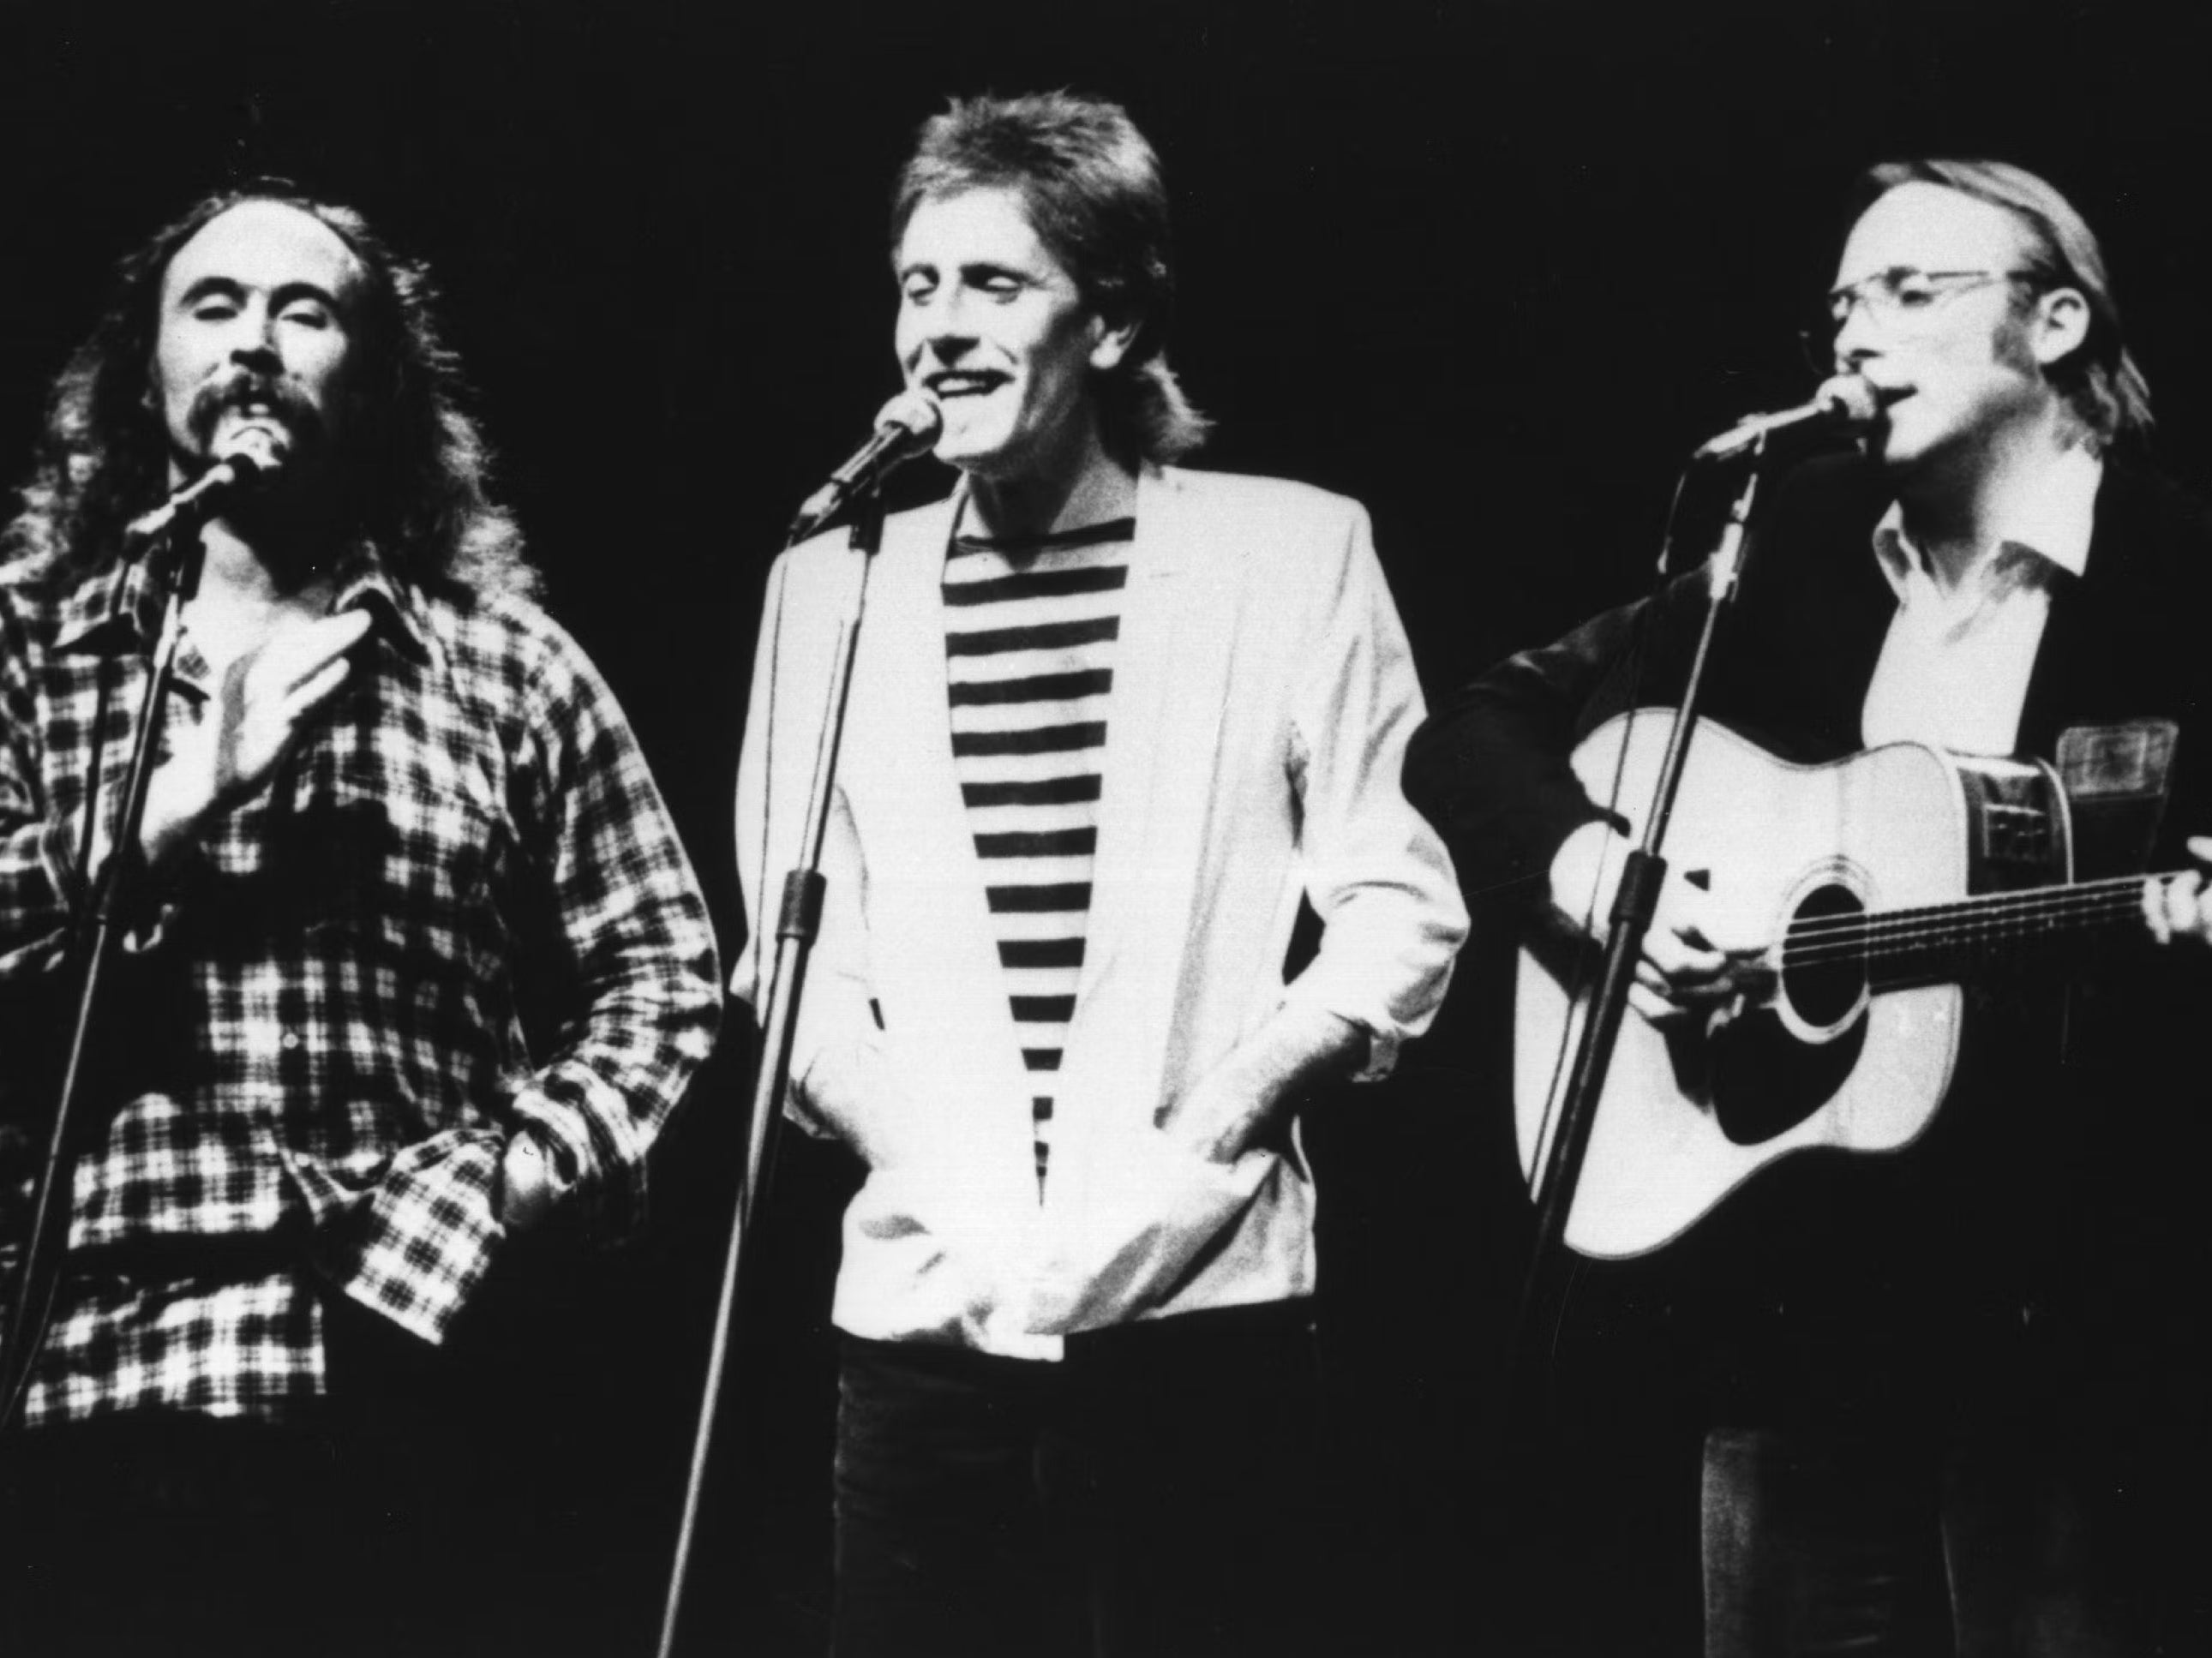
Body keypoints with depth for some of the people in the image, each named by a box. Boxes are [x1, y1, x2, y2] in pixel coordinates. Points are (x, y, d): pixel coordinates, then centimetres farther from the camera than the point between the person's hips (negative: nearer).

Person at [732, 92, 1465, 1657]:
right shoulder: (834, 585, 11)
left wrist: (1222, 1115, -10)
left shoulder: (1293, 551, 3)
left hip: (1203, 1304, -2)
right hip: (927, 1311, 2)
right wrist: (904, 1138, -6)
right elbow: (799, 956, 11)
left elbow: (1402, 909, 2)